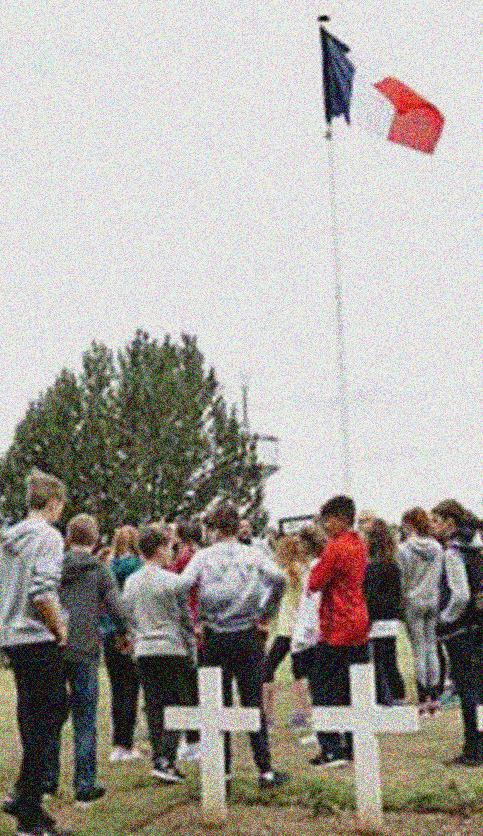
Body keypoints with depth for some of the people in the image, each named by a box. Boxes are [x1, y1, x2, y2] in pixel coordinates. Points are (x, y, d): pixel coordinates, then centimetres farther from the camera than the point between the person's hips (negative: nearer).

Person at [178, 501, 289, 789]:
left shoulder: (203, 556, 0)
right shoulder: (253, 554, 2)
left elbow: (183, 584, -13)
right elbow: (279, 577, -12)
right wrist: (267, 610, -1)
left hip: (215, 637, 0)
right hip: (247, 635, 0)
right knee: (253, 703, 5)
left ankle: (223, 770, 8)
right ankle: (265, 769, 5)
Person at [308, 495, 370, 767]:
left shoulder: (335, 547, -15)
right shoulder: (360, 544, 12)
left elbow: (315, 583, -16)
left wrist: (316, 567, 2)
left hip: (337, 631, -8)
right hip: (360, 626, 8)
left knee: (325, 689, -1)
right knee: (355, 689, 12)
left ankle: (332, 750, -3)